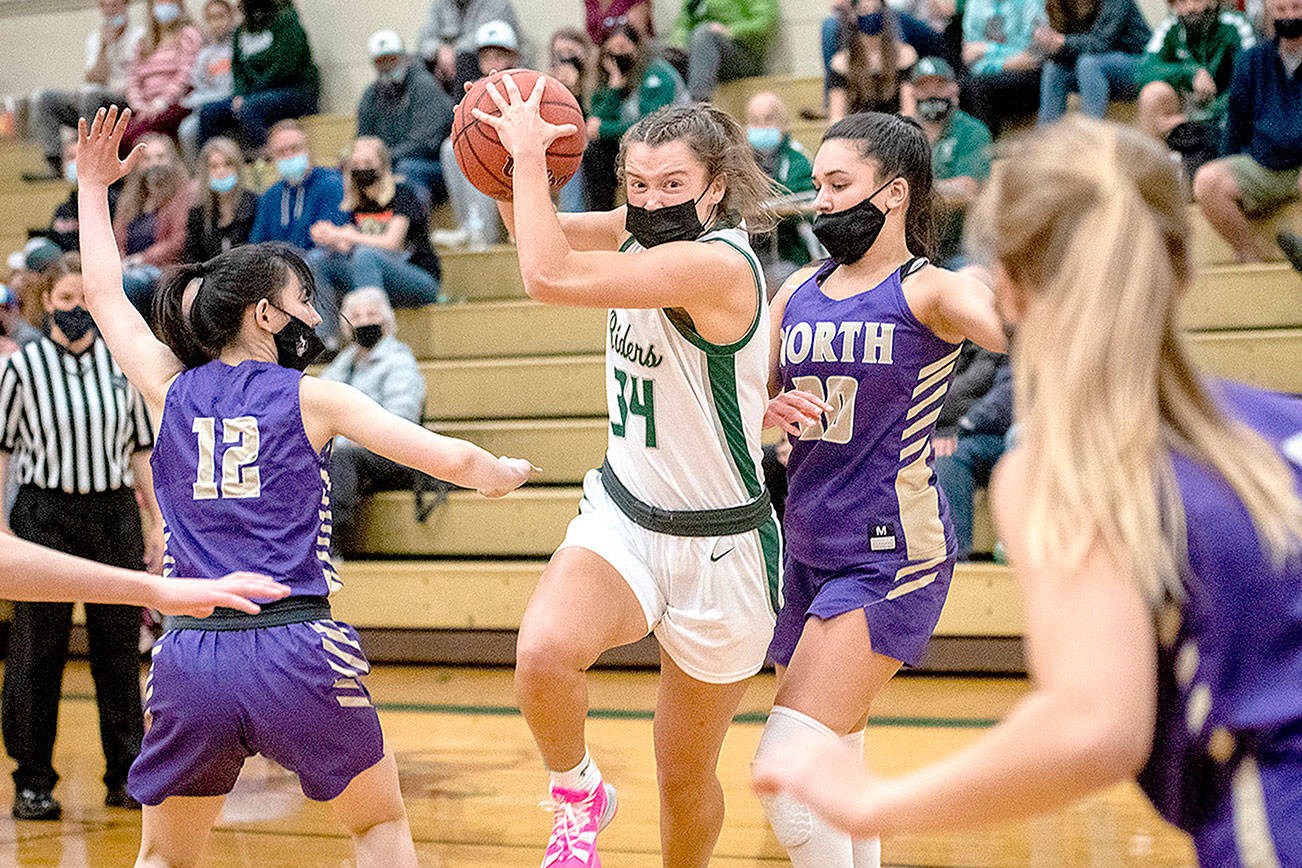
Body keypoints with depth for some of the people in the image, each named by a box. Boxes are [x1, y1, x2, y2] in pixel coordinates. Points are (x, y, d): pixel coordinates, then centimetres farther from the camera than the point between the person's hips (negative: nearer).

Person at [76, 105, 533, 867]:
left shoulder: (172, 393, 9)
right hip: (295, 652, -3)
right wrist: (498, 474, 21)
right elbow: (450, 458, 0)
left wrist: (94, 186, 35)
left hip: (192, 658, 3)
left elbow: (105, 294, 25)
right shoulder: (313, 399, 1)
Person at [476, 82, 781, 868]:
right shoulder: (645, 233, 0)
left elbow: (549, 277, -32)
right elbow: (540, 232, 18)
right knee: (544, 652, -27)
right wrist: (512, 162, -3)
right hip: (623, 517, 5)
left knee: (685, 776, 9)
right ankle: (579, 796, 2)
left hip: (718, 546, -5)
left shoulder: (719, 262, -24)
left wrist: (531, 152, -23)